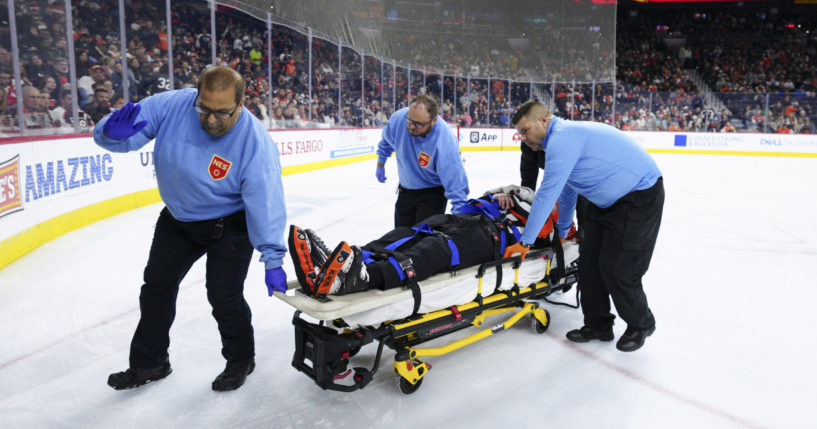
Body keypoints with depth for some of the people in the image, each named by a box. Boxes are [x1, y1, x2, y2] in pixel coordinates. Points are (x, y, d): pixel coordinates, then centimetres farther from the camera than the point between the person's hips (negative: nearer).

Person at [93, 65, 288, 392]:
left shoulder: (255, 143, -30)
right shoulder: (172, 105, -22)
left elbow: (265, 203, -30)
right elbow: (117, 139, -15)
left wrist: (272, 259, -32)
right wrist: (113, 132, -40)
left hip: (228, 226, -5)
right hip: (177, 219, 5)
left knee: (223, 295, -7)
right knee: (157, 286, 15)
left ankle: (240, 359, 24)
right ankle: (149, 363, 37)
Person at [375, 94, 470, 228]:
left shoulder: (445, 142, -36)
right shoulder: (398, 118, -22)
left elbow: (455, 181, -33)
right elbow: (387, 141, 3)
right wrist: (380, 165, 16)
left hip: (433, 192, -5)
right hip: (405, 189, 5)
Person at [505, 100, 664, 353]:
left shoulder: (563, 139, -23)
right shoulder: (564, 136, 10)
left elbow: (547, 194, -25)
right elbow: (566, 193, 22)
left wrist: (525, 241, -19)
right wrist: (561, 233, 32)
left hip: (640, 197, -10)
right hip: (607, 200, 10)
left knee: (618, 269, -7)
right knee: (590, 263, 8)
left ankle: (640, 325, 17)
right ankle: (598, 325, 21)